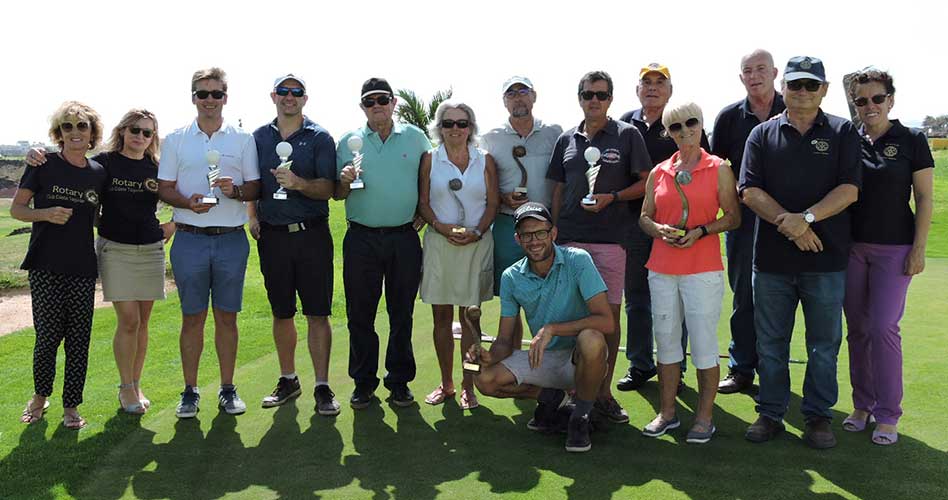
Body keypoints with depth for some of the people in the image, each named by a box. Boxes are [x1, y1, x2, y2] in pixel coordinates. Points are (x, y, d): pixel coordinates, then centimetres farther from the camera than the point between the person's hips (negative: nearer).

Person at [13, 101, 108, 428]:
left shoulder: (98, 173, 7)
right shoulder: (44, 166, -1)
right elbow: (16, 208, 3)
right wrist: (46, 213, -16)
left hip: (83, 268, 3)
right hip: (46, 266, -2)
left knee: (79, 339, 3)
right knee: (48, 335, -1)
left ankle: (71, 405, 17)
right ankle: (40, 396, 24)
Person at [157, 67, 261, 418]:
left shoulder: (243, 140, 7)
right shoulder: (176, 140, 8)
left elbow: (256, 188, 6)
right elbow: (164, 188, 6)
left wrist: (236, 190, -15)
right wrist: (188, 202, -13)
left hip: (232, 240, 0)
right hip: (190, 240, 0)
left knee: (226, 317, 7)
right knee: (192, 317, 6)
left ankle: (228, 389, 17)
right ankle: (190, 391, 16)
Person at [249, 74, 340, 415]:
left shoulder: (319, 138, 2)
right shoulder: (258, 138, 11)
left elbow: (328, 188, -7)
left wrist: (299, 183, -24)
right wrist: (251, 216, 5)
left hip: (312, 234, -3)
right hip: (272, 235, 3)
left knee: (318, 313, -3)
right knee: (281, 313, 11)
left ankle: (322, 387, 3)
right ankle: (288, 379, 24)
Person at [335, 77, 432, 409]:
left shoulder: (415, 138, 7)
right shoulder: (349, 142, 8)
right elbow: (337, 195, 10)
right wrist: (345, 181, -11)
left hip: (404, 238, 0)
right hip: (361, 237, 0)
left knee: (402, 313, 6)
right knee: (360, 313, 3)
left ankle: (399, 381, 18)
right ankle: (364, 382, 16)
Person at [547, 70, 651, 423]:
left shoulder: (627, 135, 3)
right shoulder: (567, 139, 14)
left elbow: (645, 183, 2)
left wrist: (612, 197, -13)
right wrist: (554, 231, 9)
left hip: (611, 238, -3)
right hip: (570, 238, 3)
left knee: (610, 314, 1)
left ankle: (604, 391, 12)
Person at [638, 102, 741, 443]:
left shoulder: (719, 169, 2)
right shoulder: (659, 172, 11)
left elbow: (733, 217, 0)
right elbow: (644, 217, 15)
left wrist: (700, 231, -14)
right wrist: (659, 230, -6)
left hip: (703, 270, -4)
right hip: (662, 269, 4)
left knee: (704, 344, -1)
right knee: (666, 341, 9)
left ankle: (704, 416, 12)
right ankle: (667, 413, 21)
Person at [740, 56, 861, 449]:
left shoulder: (843, 133, 6)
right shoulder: (763, 135, 7)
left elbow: (849, 189, -5)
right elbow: (750, 191, -2)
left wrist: (806, 217, -19)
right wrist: (788, 223, -15)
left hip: (827, 257, -1)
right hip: (772, 257, 1)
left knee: (824, 343, 7)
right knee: (770, 342, 9)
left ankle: (818, 416, 21)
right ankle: (770, 413, 21)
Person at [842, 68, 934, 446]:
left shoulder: (911, 141, -3)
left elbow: (924, 197, -3)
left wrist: (919, 248, -8)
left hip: (893, 247, -3)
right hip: (851, 245, 4)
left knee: (883, 329, -6)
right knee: (857, 329, 8)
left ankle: (888, 415, 6)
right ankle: (863, 405, 21)